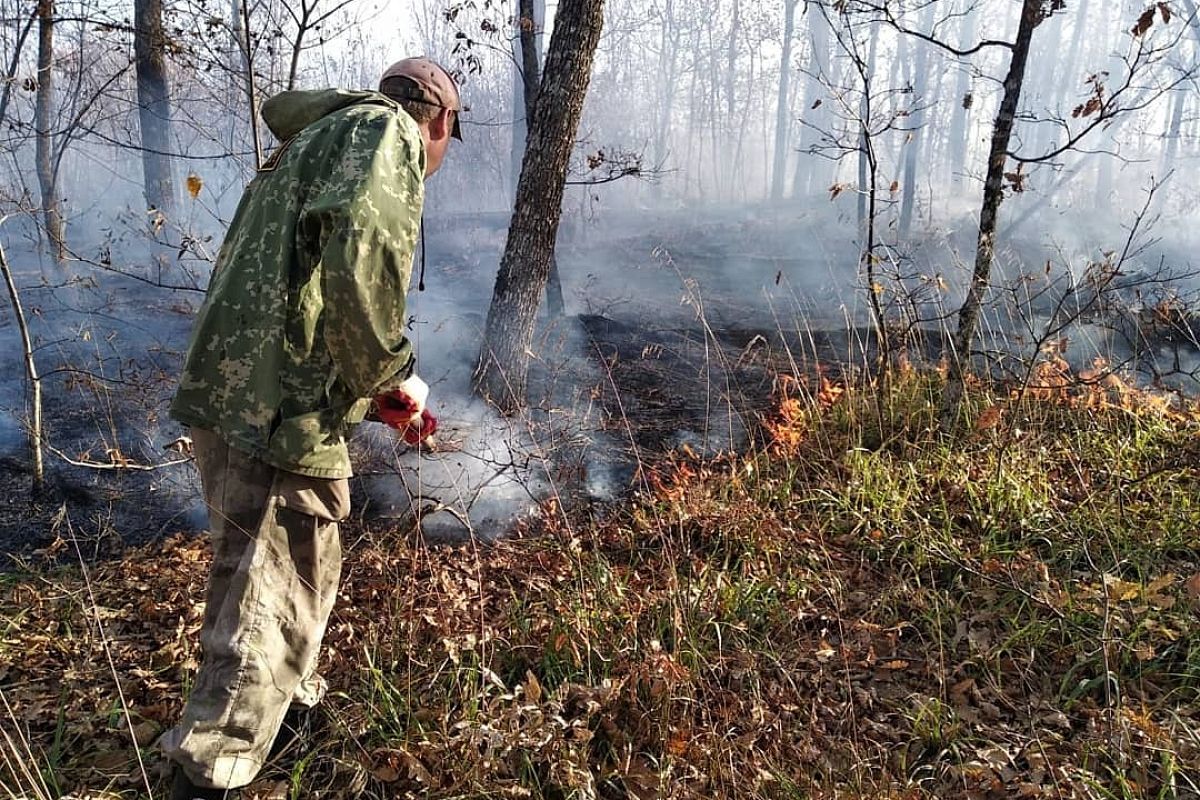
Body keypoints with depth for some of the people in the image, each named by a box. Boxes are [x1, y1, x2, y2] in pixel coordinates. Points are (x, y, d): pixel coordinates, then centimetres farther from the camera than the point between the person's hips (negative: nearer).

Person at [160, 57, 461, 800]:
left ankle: (297, 701, 49)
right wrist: (391, 372, -12)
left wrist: (375, 387, 28)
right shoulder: (383, 130, -4)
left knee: (299, 579, 28)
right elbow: (361, 248, -26)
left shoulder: (316, 140, 26)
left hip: (231, 397, 11)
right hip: (281, 416, -11)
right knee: (268, 614, -1)